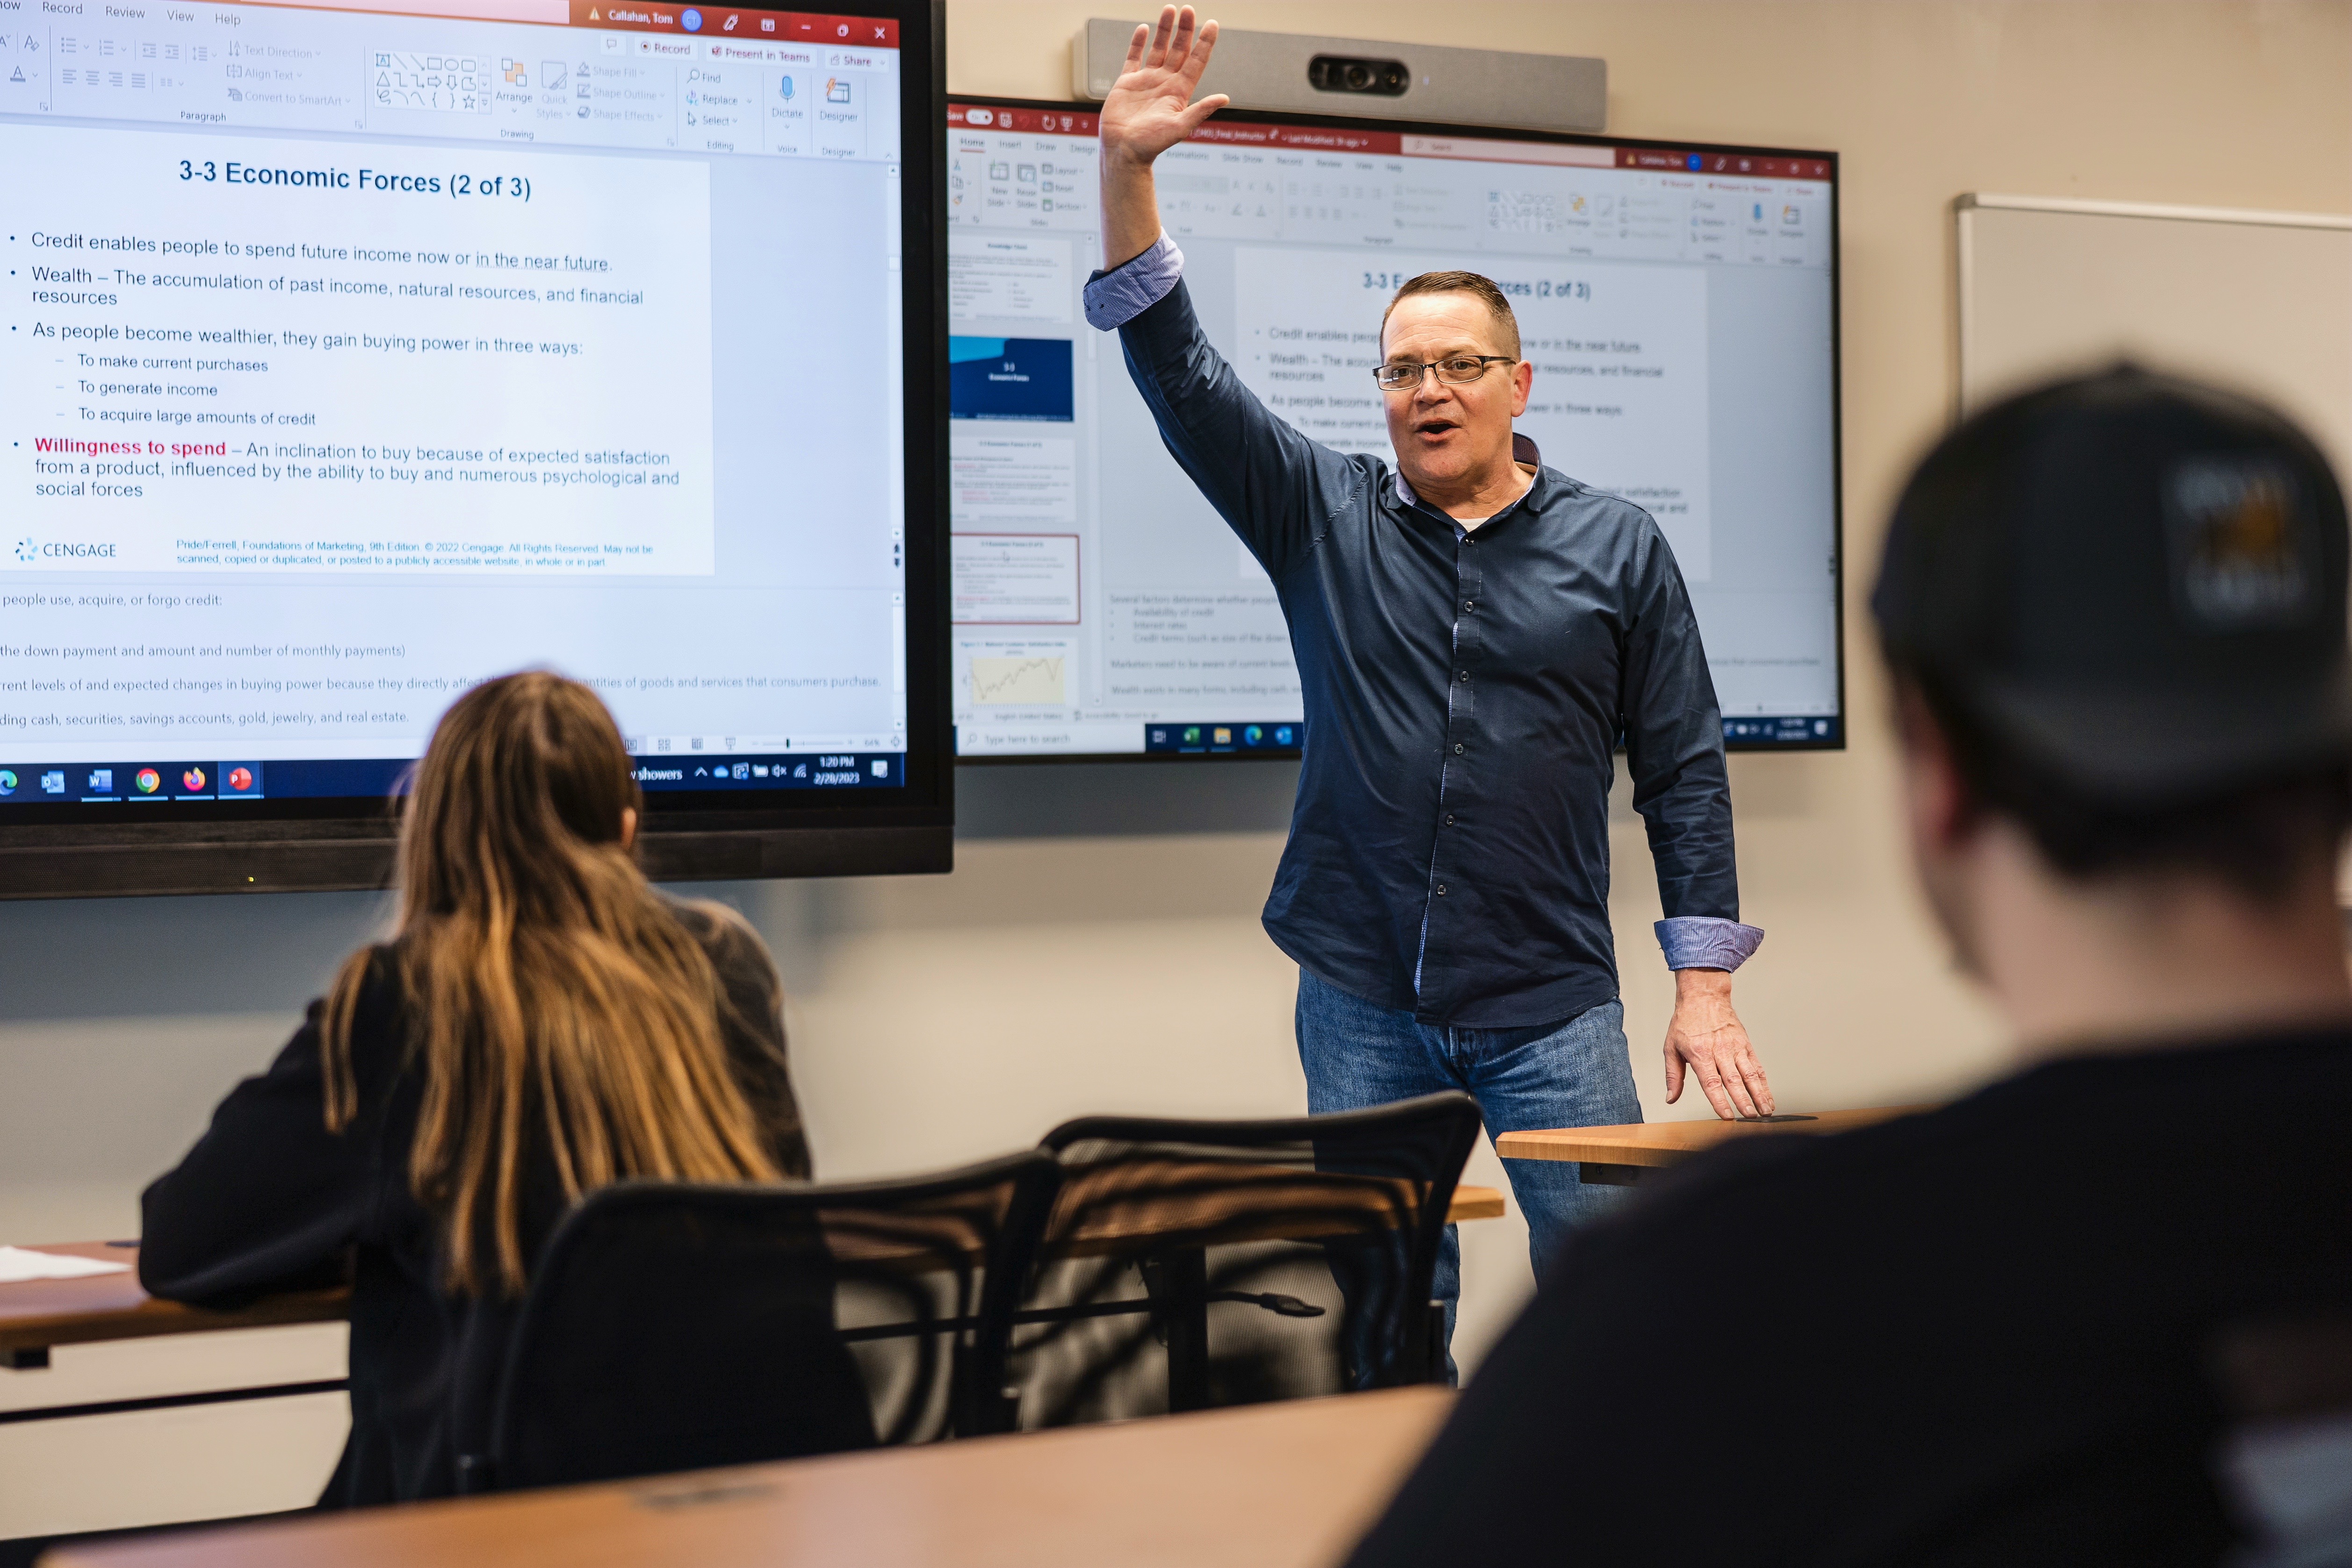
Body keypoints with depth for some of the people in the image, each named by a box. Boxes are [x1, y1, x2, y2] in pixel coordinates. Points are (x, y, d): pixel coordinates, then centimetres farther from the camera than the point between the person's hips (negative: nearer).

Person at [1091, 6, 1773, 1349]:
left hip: (1550, 1003, -1)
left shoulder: (1617, 549, 3)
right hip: (1364, 999, 1)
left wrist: (1707, 988, -4)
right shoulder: (1323, 517, 5)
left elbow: (1686, 772, 2)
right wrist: (1127, 174, -16)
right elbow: (1182, 377, -4)